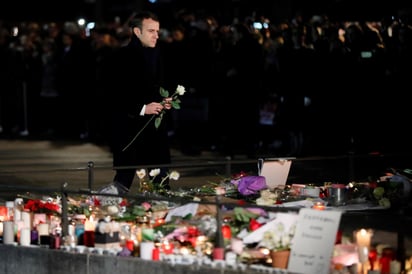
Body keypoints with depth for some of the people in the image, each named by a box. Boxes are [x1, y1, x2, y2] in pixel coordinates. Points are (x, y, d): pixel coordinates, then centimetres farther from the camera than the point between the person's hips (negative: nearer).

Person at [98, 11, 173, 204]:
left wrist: (163, 101, 3)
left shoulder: (155, 54, 10)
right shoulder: (121, 58, -9)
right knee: (123, 182, -3)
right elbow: (114, 97, -13)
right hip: (127, 128, -6)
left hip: (154, 129, 6)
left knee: (160, 179, 5)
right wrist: (141, 109, -17)